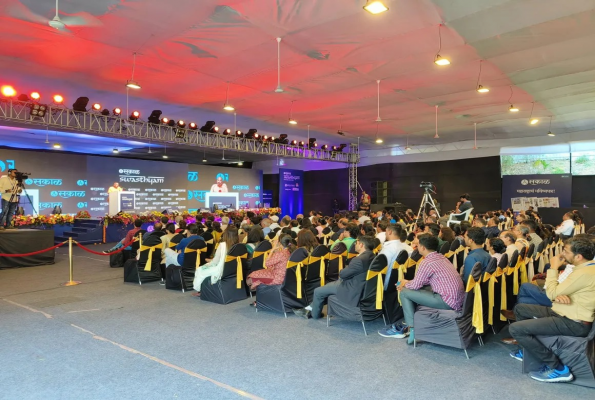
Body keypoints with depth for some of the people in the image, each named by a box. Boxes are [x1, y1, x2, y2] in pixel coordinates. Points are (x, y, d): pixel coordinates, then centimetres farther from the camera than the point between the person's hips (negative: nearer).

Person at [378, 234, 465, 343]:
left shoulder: (427, 262, -16)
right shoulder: (441, 257, 11)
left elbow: (415, 285, -8)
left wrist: (405, 284, 13)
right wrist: (408, 282, 17)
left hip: (448, 302, -9)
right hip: (458, 298, 9)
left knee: (405, 292, -3)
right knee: (420, 288, 22)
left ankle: (412, 328, 5)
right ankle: (410, 322, 23)